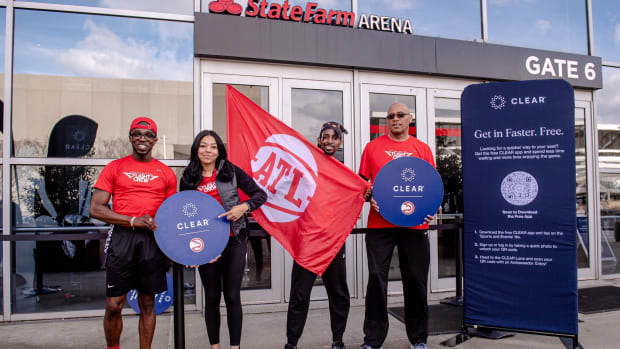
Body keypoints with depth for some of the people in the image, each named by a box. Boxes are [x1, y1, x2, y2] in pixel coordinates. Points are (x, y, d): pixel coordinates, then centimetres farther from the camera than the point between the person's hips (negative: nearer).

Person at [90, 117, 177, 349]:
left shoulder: (166, 173, 10)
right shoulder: (115, 168, 7)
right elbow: (95, 209, 0)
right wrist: (133, 221, -11)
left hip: (153, 239, 1)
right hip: (122, 237, -1)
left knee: (147, 303, 9)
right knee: (114, 305, 2)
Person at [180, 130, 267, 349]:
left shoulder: (230, 171, 0)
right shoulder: (188, 179, 6)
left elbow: (260, 194, 0)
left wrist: (244, 207, -18)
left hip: (234, 242, -2)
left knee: (232, 296, 4)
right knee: (212, 297, 11)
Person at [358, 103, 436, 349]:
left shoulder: (422, 149, 11)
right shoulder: (373, 147, 7)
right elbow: (363, 181, 9)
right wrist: (370, 198, -10)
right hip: (380, 222, -1)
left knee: (415, 280, 9)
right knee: (377, 278, 2)